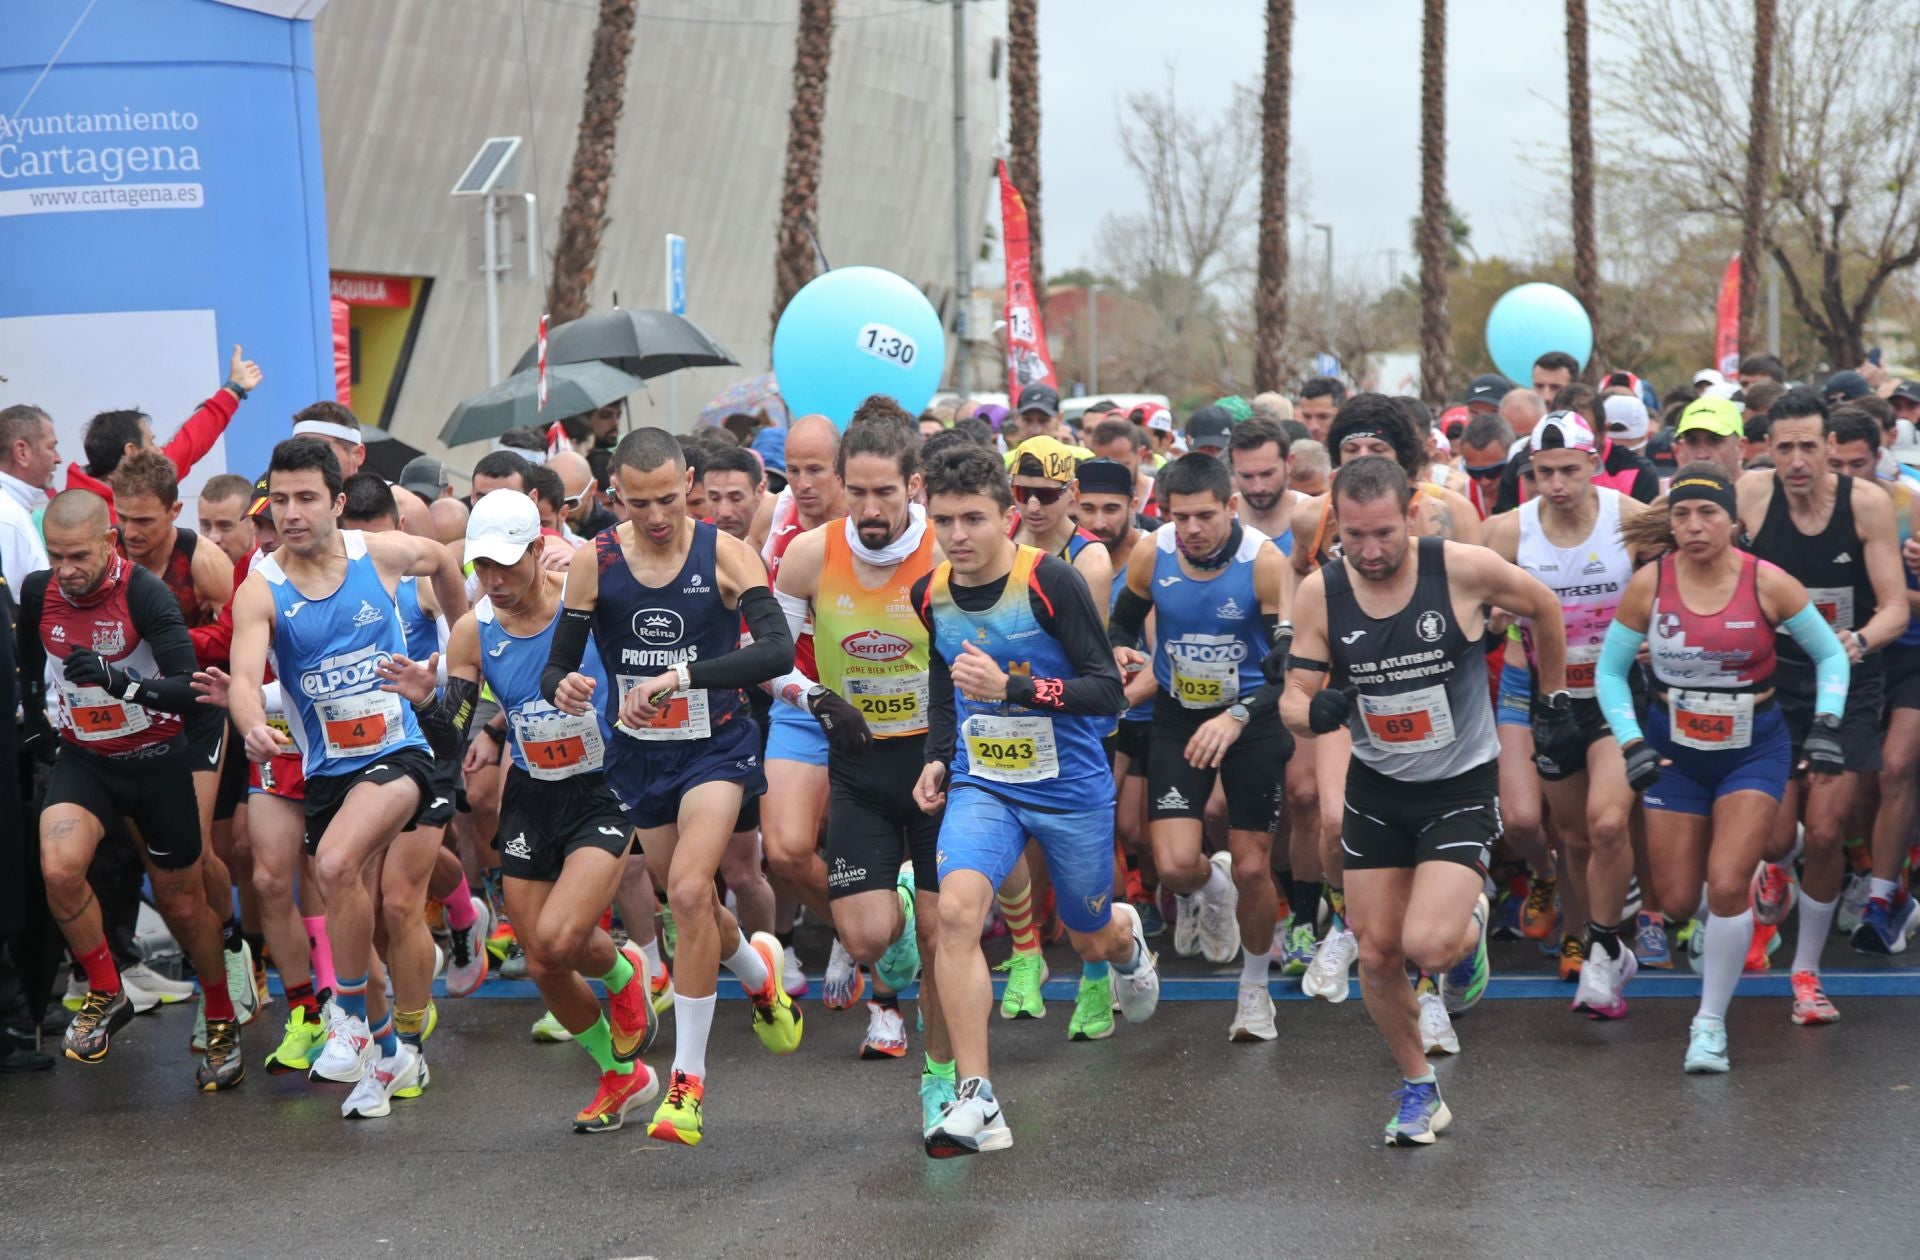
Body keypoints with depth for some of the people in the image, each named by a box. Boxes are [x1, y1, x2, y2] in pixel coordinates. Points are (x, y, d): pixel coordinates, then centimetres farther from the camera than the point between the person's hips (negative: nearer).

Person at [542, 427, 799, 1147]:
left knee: (688, 891, -22)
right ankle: (758, 971, 51)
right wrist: (562, 690, -28)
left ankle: (688, 1078, -12)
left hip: (716, 744, -4)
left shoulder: (724, 554, -13)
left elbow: (778, 652, -25)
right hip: (638, 754, 4)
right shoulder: (594, 564, -7)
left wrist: (680, 675, -37)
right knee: (691, 903, 15)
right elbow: (557, 665, -3)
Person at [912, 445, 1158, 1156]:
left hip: (1071, 790, -2)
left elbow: (1108, 691, -19)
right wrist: (938, 758, 7)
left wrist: (1011, 687, -30)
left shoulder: (1050, 582, -19)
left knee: (1091, 941, 17)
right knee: (957, 907, -25)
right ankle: (976, 1104, -25)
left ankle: (1127, 940, 59)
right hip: (981, 785, 3)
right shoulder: (930, 595, -2)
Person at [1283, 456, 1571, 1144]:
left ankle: (1469, 926, 18)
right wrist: (1314, 711, -31)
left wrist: (1556, 697, 12)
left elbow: (1542, 606, 1)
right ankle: (1418, 1091, 27)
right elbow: (1294, 700, -7)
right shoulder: (1319, 593, -12)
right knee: (1376, 953, 4)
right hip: (1375, 786, 3)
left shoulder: (1464, 569, -19)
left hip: (1461, 784, -3)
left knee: (1428, 945, -20)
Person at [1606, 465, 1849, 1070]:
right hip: (1674, 748, 2)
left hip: (1754, 747, -2)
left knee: (1727, 885, -15)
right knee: (1676, 899, 3)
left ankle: (1710, 1022, 1)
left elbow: (1830, 654, -1)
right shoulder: (1649, 584, -10)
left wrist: (1825, 726, -12)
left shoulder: (1768, 583, -14)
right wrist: (1632, 744, -11)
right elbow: (1610, 671, -1)